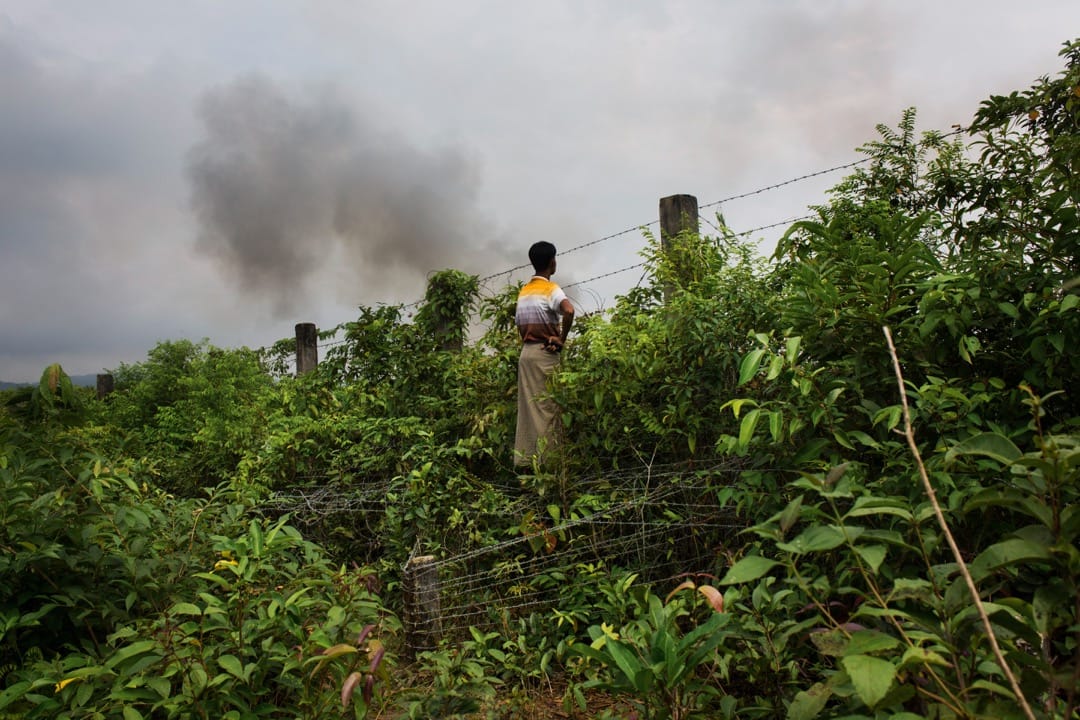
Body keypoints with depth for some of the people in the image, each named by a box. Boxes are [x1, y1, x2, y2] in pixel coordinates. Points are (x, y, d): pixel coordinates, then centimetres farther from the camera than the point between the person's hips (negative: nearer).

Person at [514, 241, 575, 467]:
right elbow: (569, 310, -28)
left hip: (526, 352, 7)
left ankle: (524, 458, 11)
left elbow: (519, 324, 15)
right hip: (545, 353, -7)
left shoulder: (523, 291, 13)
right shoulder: (551, 289, -9)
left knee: (528, 407, 8)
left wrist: (529, 342, 12)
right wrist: (561, 340, -18)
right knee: (546, 407, -3)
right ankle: (545, 459, -2)